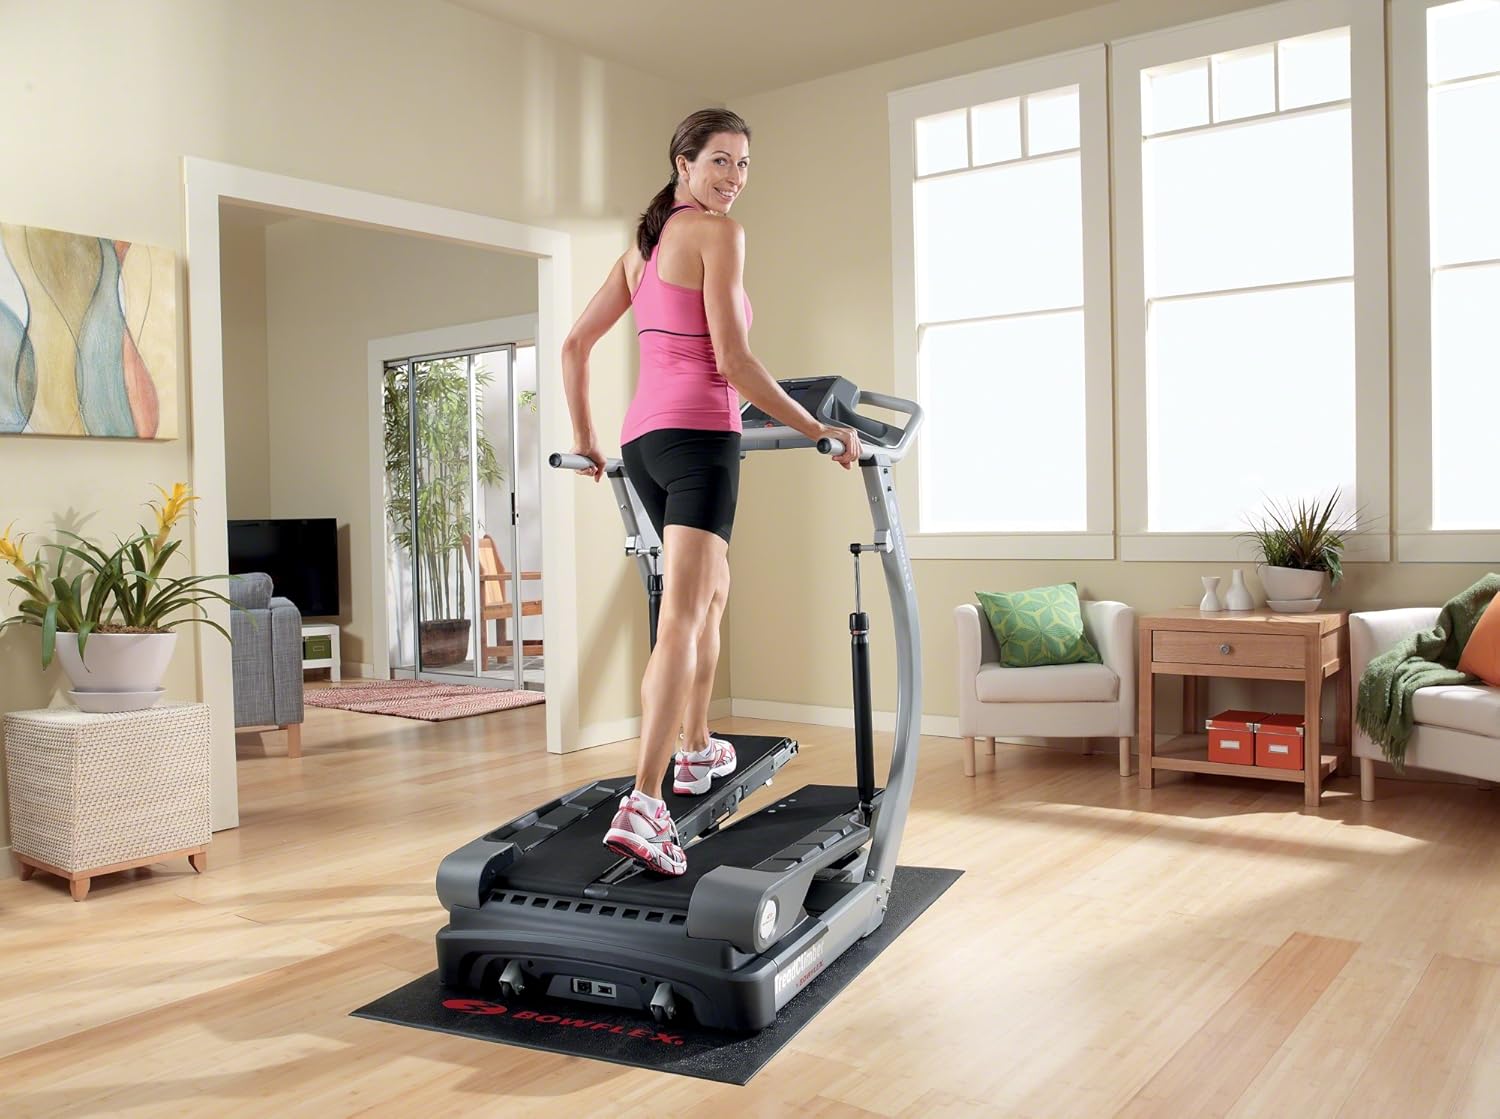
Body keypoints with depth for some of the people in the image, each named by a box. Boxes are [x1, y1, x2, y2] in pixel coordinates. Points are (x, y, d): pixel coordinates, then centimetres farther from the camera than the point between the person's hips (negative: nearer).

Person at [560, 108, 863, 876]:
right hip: (698, 434, -9)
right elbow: (732, 360, -11)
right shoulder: (719, 234, -3)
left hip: (642, 437, 9)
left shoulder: (643, 246, 21)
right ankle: (643, 805, -23)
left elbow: (575, 344, 20)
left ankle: (696, 751, 36)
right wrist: (819, 431, -7)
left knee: (712, 592, 25)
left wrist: (584, 439, 26)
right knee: (681, 618, -15)